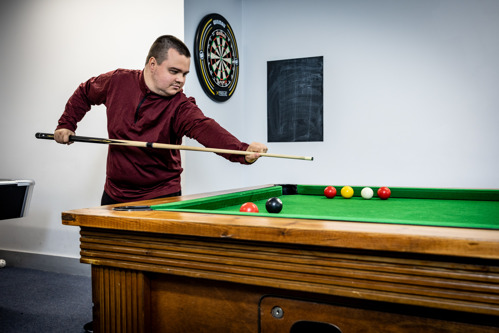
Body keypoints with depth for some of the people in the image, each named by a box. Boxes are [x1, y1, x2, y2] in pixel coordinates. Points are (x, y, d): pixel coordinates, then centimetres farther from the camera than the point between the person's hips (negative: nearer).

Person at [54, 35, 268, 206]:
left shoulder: (180, 107, -19)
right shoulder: (117, 82, -7)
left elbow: (205, 128, -39)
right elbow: (84, 93, 14)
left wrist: (242, 151, -57)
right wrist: (66, 125, 5)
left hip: (161, 197, -3)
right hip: (114, 194, 4)